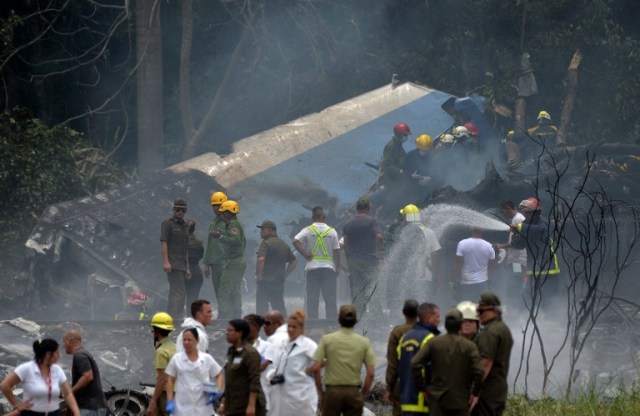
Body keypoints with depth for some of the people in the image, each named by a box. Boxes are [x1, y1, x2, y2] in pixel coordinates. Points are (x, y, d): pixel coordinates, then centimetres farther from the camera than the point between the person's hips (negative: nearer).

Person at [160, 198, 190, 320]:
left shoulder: (185, 226, 21)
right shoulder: (168, 224, -2)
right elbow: (163, 243, -10)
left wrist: (187, 266, 22)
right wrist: (166, 261, -19)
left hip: (182, 265, 8)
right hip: (173, 264, -8)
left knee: (175, 292, 8)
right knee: (179, 291, -16)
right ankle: (175, 317, -20)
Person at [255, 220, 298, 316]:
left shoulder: (266, 243, -9)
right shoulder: (284, 245, 16)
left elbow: (261, 259, -25)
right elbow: (294, 262, 20)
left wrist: (258, 275, -14)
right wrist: (284, 275, 17)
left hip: (265, 282, -7)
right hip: (279, 282, 7)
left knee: (262, 308, -7)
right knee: (280, 308, 13)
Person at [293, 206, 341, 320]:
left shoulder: (308, 230, -2)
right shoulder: (331, 231, 2)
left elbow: (295, 241, -17)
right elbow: (336, 251, 3)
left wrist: (304, 254, -8)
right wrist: (337, 268, 11)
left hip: (312, 268, 0)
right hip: (329, 268, 0)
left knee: (312, 299, 4)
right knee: (331, 299, 4)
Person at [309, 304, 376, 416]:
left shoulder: (327, 339, -3)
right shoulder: (364, 342, 1)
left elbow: (316, 367, -10)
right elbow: (371, 373, -4)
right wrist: (363, 393, 7)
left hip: (332, 391, -1)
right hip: (354, 392, 1)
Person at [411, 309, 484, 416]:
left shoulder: (434, 343, 0)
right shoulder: (470, 346, -4)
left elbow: (415, 364, -8)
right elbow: (478, 371, -15)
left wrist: (422, 387, 2)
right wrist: (475, 393, -1)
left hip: (438, 399, 0)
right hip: (461, 399, 0)